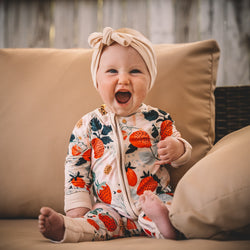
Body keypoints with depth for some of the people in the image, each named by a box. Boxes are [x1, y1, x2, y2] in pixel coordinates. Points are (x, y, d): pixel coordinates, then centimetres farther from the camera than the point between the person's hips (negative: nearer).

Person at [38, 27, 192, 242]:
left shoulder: (158, 120, 4)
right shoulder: (88, 125, 3)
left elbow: (184, 153, 13)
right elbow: (76, 166, 6)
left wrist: (177, 148, -13)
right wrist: (78, 206, -1)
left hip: (156, 198, 0)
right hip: (111, 207, 1)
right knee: (100, 218, -28)